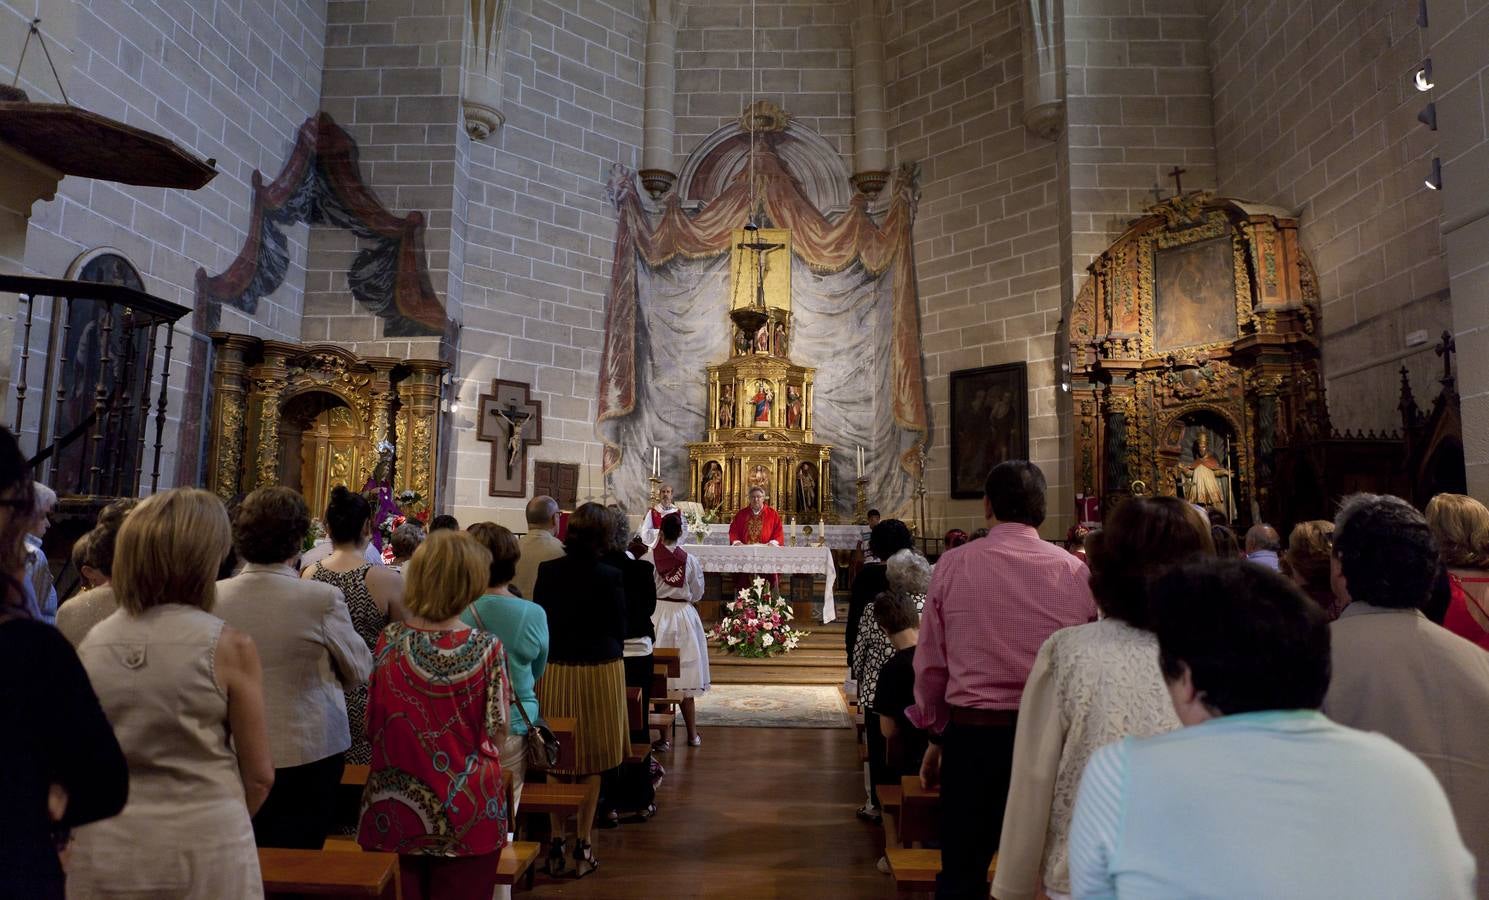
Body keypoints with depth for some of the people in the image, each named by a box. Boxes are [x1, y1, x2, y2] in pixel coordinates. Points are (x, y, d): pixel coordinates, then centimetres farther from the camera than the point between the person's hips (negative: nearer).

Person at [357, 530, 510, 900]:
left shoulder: (389, 640, -8)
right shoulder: (486, 647, -16)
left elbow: (372, 728, 1)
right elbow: (498, 734, -12)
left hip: (397, 810, 3)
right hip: (468, 814, -2)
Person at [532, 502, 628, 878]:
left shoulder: (547, 571, -5)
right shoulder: (610, 576, -13)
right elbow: (618, 630, -5)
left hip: (555, 671, 3)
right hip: (600, 671, -2)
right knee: (592, 762, 9)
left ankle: (556, 845, 19)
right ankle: (583, 846, 16)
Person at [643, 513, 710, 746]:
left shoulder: (649, 558, -10)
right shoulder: (690, 560, -7)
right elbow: (697, 595, 1)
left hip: (656, 616, 0)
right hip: (683, 616, 1)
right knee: (685, 675, 9)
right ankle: (692, 734, 16)